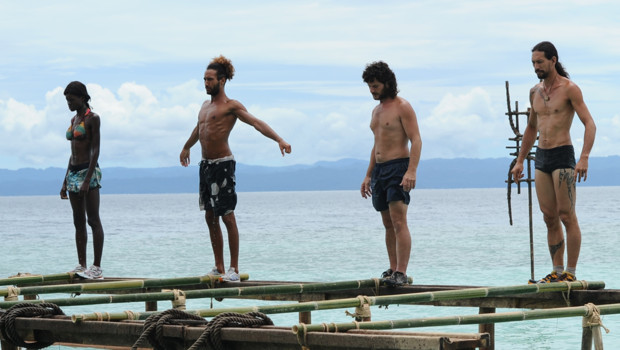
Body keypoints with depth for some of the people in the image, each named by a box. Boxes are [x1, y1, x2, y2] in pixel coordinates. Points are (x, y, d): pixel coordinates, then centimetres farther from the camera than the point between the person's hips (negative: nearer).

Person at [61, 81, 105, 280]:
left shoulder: (92, 119, -7)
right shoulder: (74, 120, 16)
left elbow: (95, 151, -13)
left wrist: (87, 180, -20)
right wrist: (65, 182, 17)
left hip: (88, 171, -8)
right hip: (73, 172, 8)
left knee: (93, 220, -8)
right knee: (78, 222, 8)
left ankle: (97, 267, -8)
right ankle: (82, 266, 10)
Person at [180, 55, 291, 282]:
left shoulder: (231, 106, -7)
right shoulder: (205, 106, 17)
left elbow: (256, 123, -18)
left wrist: (279, 139, -32)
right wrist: (186, 148, 53)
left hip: (222, 164, -8)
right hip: (205, 164, 8)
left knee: (227, 217, -7)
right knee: (210, 217, 9)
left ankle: (234, 270, -4)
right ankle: (219, 268, 15)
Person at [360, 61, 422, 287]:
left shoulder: (402, 107, -7)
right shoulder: (376, 110, 19)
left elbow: (416, 140, -14)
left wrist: (411, 171, -26)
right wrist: (368, 176, 23)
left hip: (398, 167, -9)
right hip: (379, 169, 9)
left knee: (399, 222, -15)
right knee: (388, 225, 9)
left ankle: (401, 273, -19)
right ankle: (392, 269, 13)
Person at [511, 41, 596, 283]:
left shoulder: (569, 89, -7)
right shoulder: (535, 92, 14)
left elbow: (590, 124, -13)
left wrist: (584, 158, -24)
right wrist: (520, 160, 23)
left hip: (563, 156, -7)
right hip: (541, 158, 7)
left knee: (567, 216, -7)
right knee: (550, 218, 6)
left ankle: (571, 273, -4)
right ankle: (557, 272, 9)